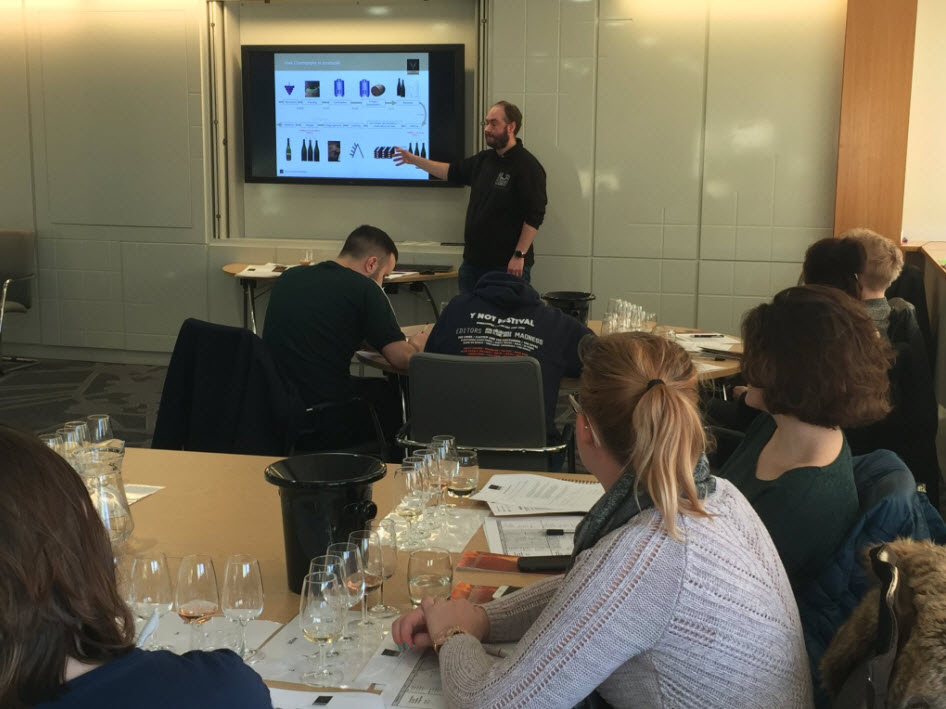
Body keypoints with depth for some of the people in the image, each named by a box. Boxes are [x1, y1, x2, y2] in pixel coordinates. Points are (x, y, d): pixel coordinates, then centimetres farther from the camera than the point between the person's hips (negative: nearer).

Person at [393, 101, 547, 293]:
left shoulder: (528, 167, -12)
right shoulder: (484, 160, 13)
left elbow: (534, 216, -17)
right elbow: (452, 171, 26)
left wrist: (519, 255, -20)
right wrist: (415, 160, 23)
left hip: (508, 266, -8)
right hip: (473, 261, 8)